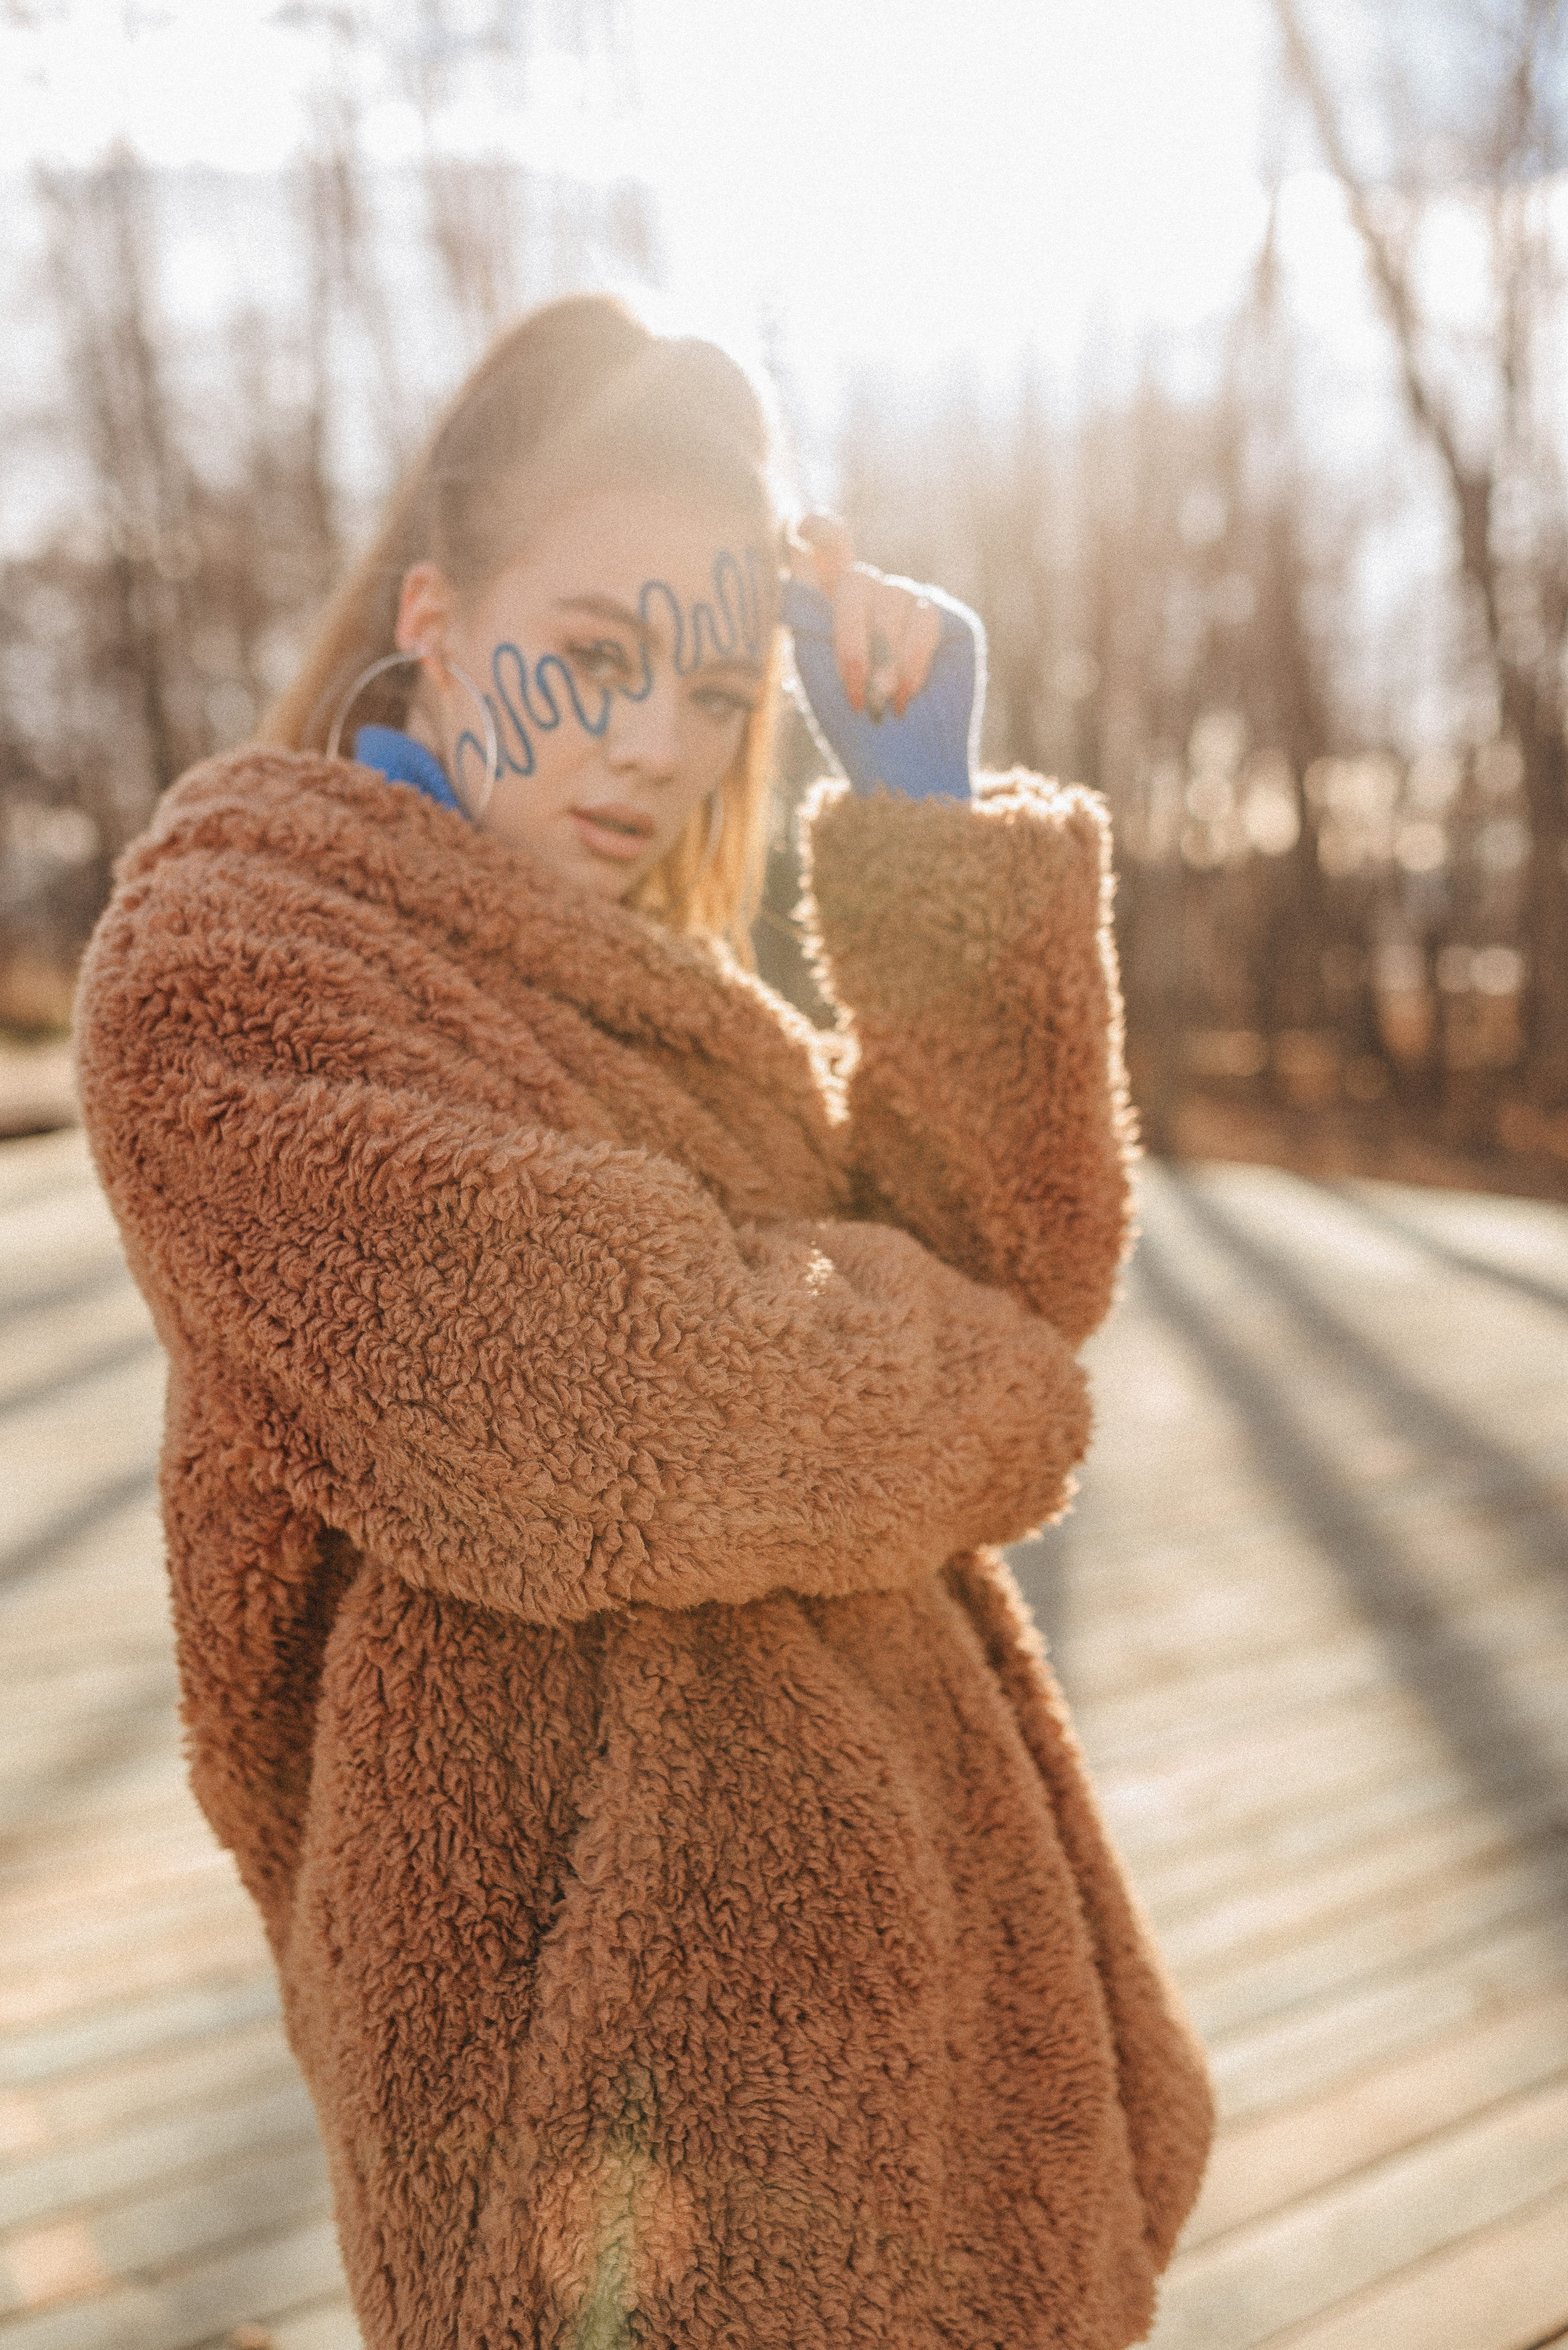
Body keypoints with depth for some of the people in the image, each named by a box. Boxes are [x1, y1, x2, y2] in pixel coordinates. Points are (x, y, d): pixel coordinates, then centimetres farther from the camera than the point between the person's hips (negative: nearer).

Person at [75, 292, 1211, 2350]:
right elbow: (640, 1422, -25)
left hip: (868, 1900, 8)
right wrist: (980, 1390, -7)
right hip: (604, 1929, -8)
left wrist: (935, 823, -9)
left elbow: (1021, 1256, -2)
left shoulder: (638, 981, 10)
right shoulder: (221, 964, -14)